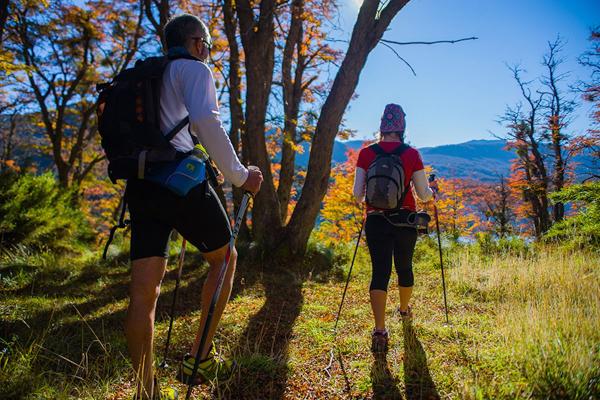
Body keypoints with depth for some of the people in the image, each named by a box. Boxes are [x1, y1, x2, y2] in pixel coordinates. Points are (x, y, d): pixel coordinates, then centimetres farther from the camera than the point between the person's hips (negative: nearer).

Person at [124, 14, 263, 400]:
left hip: (140, 184, 7)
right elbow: (207, 123, -14)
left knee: (144, 289, 3)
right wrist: (239, 175, -9)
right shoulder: (195, 69, 4)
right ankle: (199, 357, 11)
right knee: (224, 257, 13)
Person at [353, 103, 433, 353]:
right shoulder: (411, 154, -6)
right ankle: (404, 309, 46)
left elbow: (357, 194, -4)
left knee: (380, 272, 2)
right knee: (404, 267, 21)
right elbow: (423, 195, -4)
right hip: (405, 221, 1)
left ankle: (380, 331, -8)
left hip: (376, 221, 0)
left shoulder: (366, 153, -4)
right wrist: (431, 191, 19)